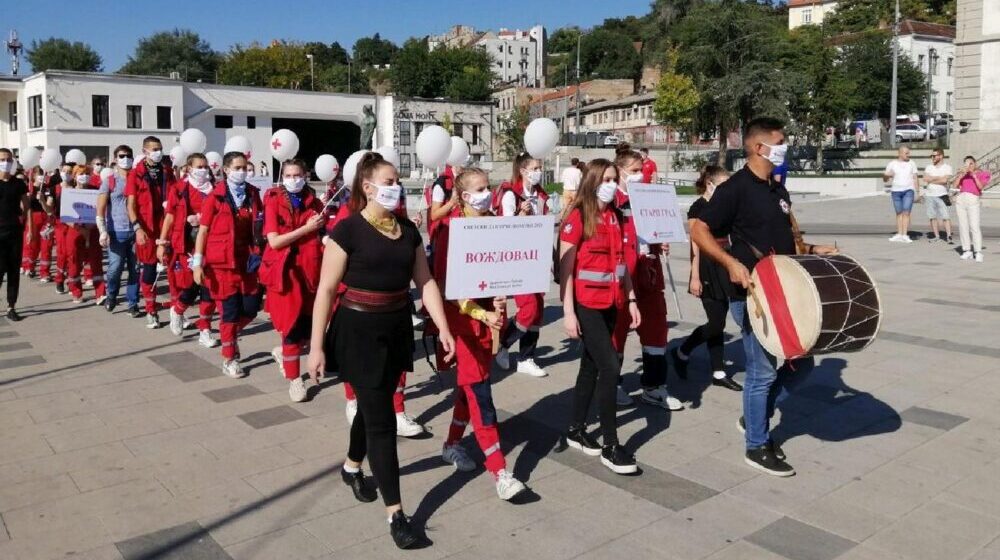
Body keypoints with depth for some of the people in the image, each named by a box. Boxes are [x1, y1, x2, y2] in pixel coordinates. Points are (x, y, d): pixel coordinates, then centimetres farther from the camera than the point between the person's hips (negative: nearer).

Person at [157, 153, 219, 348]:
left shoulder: (213, 189, 8)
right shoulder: (179, 189, -1)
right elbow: (170, 216, 0)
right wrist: (162, 243, -2)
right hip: (187, 244, -3)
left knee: (209, 287, 0)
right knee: (191, 286, -3)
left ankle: (205, 330, 12)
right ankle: (177, 310, 31)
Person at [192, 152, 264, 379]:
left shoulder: (253, 194, 6)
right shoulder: (215, 197, -6)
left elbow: (258, 226, 14)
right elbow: (203, 231, -6)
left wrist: (258, 255, 5)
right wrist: (197, 263, -10)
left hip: (246, 260, 4)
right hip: (222, 262, -4)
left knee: (251, 307, 4)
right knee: (230, 310, 1)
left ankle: (231, 334, 35)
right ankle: (229, 359, 17)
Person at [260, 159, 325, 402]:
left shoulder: (314, 203, 8)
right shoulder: (273, 201, -2)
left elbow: (324, 236, 14)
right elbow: (274, 241, -12)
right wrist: (306, 228, -14)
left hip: (310, 269, 3)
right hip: (284, 270, -3)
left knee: (311, 325, 4)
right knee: (291, 324, 0)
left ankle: (283, 351, 35)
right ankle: (294, 379, 17)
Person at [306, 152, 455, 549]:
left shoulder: (408, 230, 6)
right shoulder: (348, 229, -11)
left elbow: (425, 281, 6)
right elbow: (326, 289, -12)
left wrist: (443, 328, -2)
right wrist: (317, 346, -14)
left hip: (397, 328, 6)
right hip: (359, 329, -6)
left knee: (375, 404, 20)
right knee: (381, 416, -5)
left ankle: (352, 468, 48)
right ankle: (395, 513, 3)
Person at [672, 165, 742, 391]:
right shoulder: (698, 207, -10)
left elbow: (725, 239, 16)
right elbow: (696, 245, -14)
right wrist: (695, 277, -17)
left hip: (723, 265, 7)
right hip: (707, 268, -7)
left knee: (718, 321, 9)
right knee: (716, 323, -6)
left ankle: (718, 373, 16)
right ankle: (681, 353, 14)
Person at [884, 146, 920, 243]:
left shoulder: (911, 164, 10)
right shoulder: (892, 164, 6)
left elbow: (915, 179, 12)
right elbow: (885, 179, 7)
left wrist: (918, 192, 7)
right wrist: (886, 175, -16)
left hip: (908, 191, -1)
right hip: (896, 191, 1)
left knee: (906, 212, -11)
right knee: (899, 213, 4)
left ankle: (905, 235, -15)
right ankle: (899, 235, 8)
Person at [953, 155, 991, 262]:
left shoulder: (982, 174, 11)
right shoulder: (963, 174, 18)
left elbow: (981, 186, -4)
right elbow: (955, 185, 5)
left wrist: (974, 175, -10)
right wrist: (961, 174, -4)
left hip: (973, 201, -3)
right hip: (960, 199, 3)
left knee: (974, 226, -13)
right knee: (963, 226, 1)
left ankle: (978, 252, -12)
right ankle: (967, 250, 5)